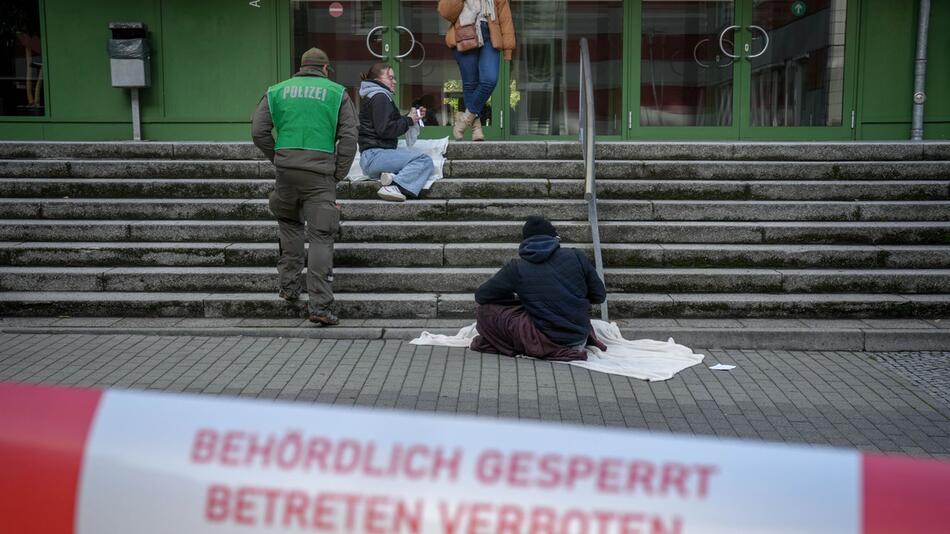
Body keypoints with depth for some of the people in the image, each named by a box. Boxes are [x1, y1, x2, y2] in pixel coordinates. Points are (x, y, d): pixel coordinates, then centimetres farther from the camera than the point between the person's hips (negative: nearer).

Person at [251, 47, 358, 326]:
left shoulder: (277, 91, 15)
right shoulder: (337, 92, 9)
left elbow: (259, 132, 7)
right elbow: (349, 137, 1)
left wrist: (277, 159, 15)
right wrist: (339, 175, 6)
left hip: (286, 169, 2)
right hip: (321, 171, -2)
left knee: (289, 223, 25)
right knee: (321, 236, -3)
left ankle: (289, 284, 24)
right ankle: (320, 305, -8)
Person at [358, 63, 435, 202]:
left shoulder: (376, 97, 26)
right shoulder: (379, 97, -7)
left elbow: (394, 125, 27)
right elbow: (385, 130, -17)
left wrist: (414, 117, 15)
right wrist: (408, 120, -5)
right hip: (375, 155, -10)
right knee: (425, 160, -19)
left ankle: (392, 177, -17)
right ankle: (394, 186, -33)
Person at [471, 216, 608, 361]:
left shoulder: (517, 268, -8)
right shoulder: (576, 256, -4)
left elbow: (481, 296, 1)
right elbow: (599, 296, 4)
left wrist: (515, 298, 16)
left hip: (548, 343, -4)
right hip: (580, 339, 4)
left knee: (485, 310, 2)